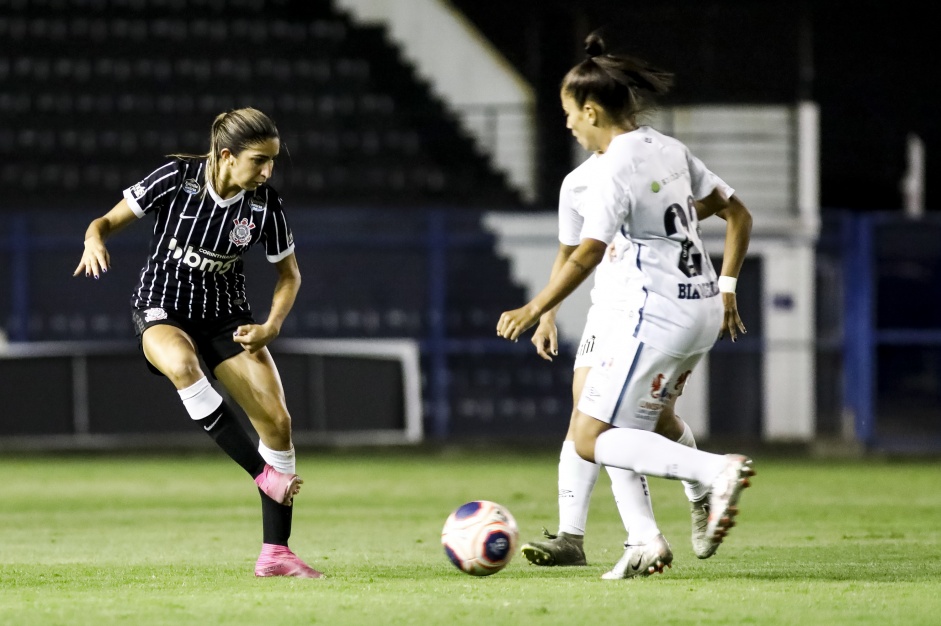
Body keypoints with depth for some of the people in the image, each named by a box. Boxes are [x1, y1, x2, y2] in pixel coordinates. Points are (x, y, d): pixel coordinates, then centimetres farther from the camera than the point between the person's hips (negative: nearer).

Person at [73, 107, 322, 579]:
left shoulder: (265, 205, -11)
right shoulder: (176, 179, -18)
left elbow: (288, 274, 4)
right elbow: (108, 221, -9)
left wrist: (271, 327, -12)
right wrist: (95, 240, -32)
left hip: (226, 317, 4)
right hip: (162, 311, -3)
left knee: (277, 420, -8)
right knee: (182, 363, -39)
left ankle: (274, 553, 3)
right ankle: (265, 473, -32)